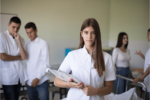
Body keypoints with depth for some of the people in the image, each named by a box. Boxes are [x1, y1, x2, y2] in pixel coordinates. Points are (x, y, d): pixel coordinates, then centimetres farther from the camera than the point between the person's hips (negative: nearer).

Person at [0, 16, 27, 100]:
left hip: (19, 75, 5)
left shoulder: (21, 39, 7)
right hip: (8, 76, -5)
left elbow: (24, 57, -5)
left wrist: (18, 40, -13)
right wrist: (19, 57, -4)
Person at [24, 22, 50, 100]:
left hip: (41, 81, -5)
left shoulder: (43, 43, -7)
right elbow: (27, 61, 13)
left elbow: (46, 63, -10)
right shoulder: (28, 45, 10)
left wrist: (38, 78, -14)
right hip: (30, 81, 5)